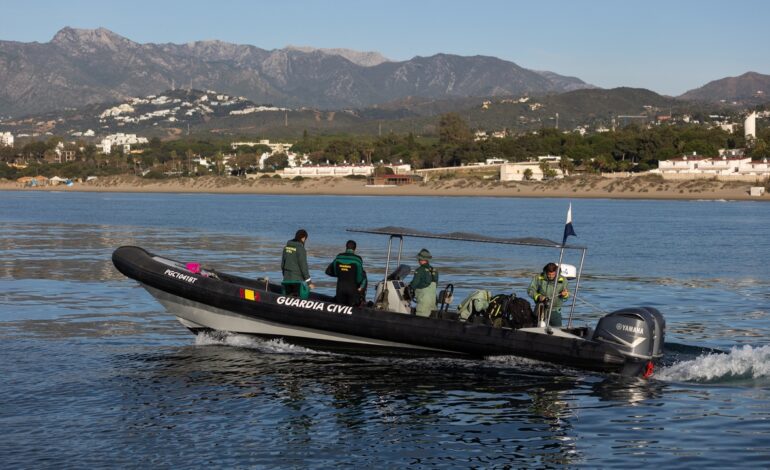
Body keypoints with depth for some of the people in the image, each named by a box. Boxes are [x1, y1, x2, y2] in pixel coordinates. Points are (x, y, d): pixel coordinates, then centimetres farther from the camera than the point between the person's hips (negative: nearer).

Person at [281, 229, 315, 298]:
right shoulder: (300, 248, -14)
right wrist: (309, 282, -9)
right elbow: (303, 266, -14)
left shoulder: (287, 247, 7)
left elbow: (282, 264, 13)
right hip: (298, 279, -7)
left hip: (287, 279, 7)